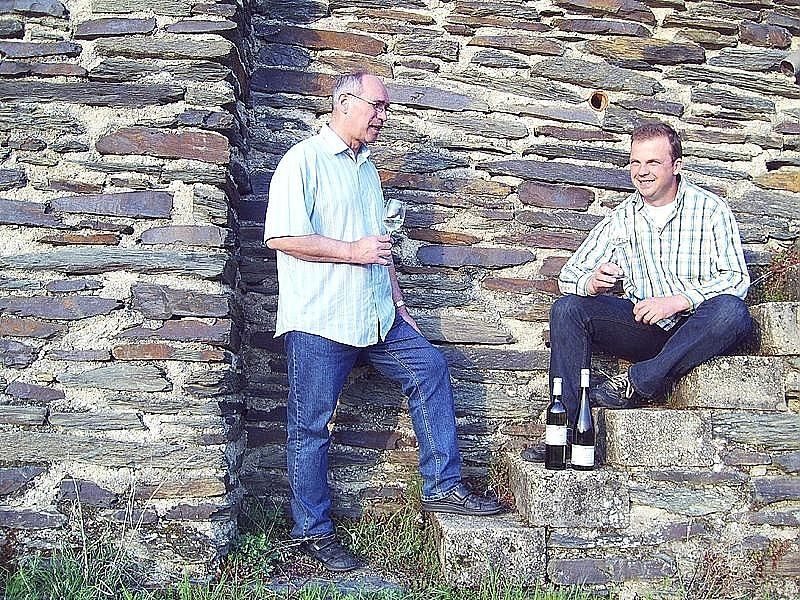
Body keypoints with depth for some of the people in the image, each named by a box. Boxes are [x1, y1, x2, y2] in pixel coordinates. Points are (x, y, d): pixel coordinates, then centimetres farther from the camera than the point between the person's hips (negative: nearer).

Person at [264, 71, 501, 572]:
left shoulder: (367, 169, 19)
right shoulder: (304, 161, -7)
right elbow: (281, 236, -18)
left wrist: (398, 303, 19)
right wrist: (353, 251, -16)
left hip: (375, 316, 8)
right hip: (319, 321, -8)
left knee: (430, 369, 3)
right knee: (311, 427, 1)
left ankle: (443, 487, 12)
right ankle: (313, 531, 15)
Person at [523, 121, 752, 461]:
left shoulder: (710, 209, 0)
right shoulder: (622, 218, 10)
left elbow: (736, 278, -9)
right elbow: (569, 274, 6)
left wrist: (676, 301, -22)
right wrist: (591, 283, -19)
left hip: (695, 331, -3)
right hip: (642, 328, 3)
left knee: (731, 311, -35)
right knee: (567, 309, -17)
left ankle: (640, 383, -28)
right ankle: (569, 431, -23)